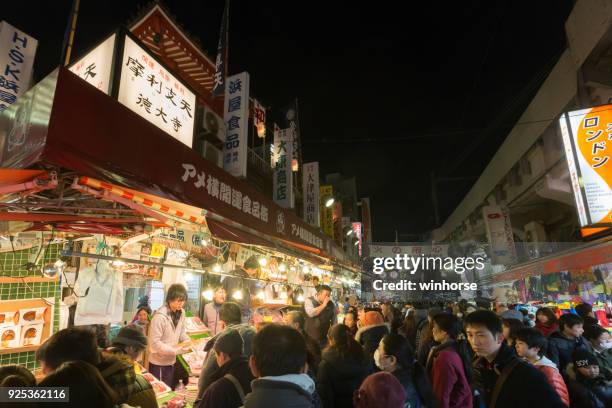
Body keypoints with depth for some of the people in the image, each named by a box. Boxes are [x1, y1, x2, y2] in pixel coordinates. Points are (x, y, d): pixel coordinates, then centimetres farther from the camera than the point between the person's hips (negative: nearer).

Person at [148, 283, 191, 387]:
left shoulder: (181, 313, -4)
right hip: (158, 363, -6)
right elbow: (154, 343, -25)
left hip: (171, 361, 6)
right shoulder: (160, 316, -25)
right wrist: (176, 350, -26)